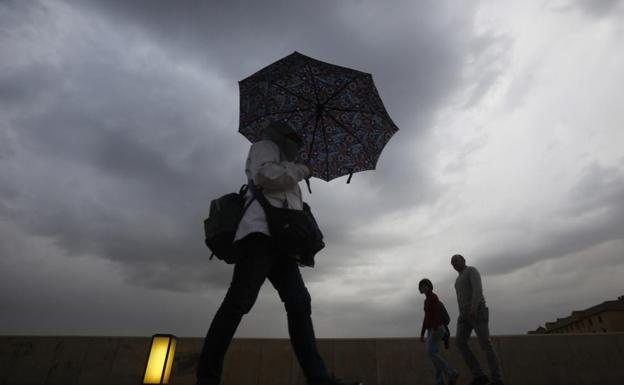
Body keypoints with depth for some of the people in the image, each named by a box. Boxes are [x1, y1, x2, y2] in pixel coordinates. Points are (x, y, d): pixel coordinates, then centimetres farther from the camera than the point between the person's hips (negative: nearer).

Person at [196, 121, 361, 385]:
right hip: (261, 231, -9)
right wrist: (300, 170, 3)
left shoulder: (283, 169, 39)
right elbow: (264, 175, -7)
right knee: (240, 301, -19)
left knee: (299, 302, -6)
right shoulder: (264, 146, 15)